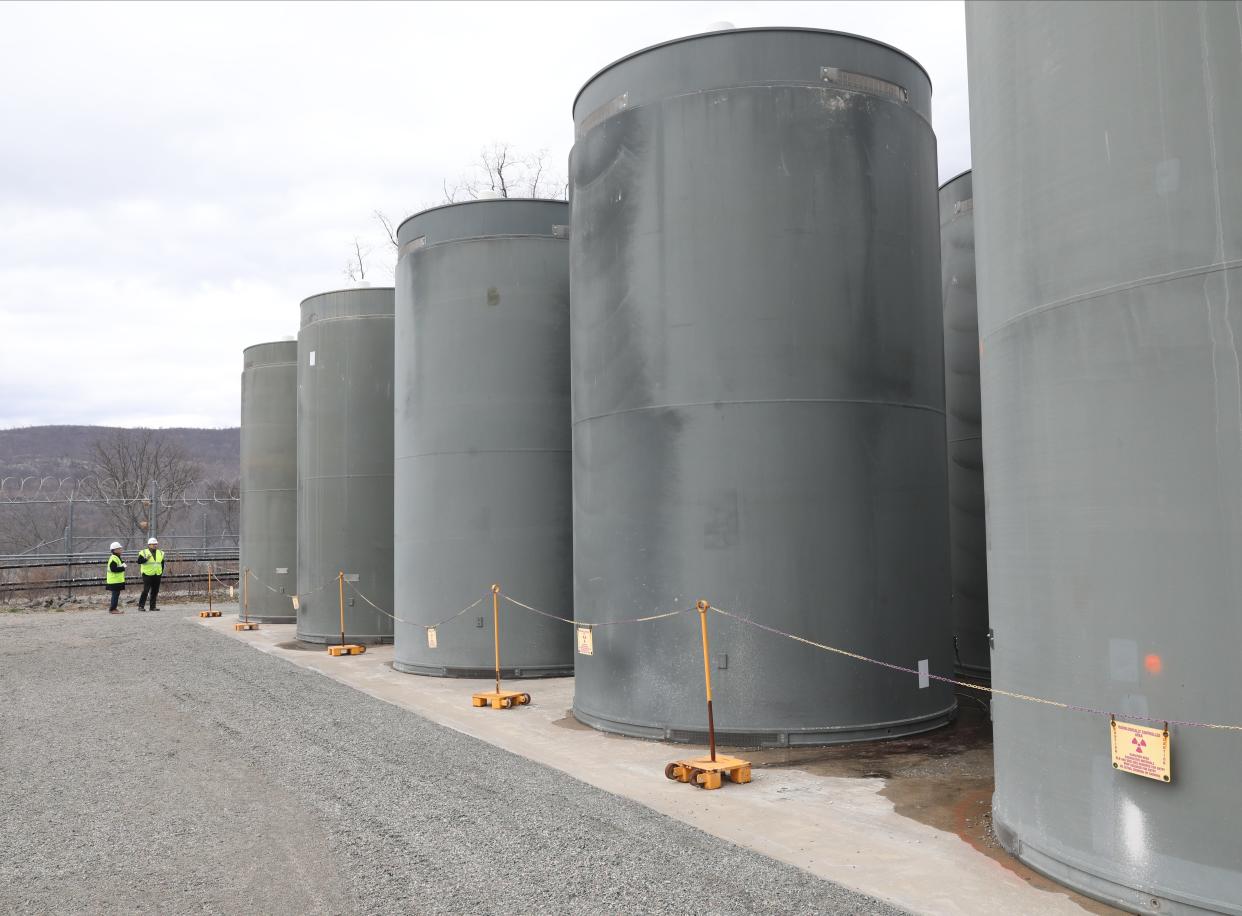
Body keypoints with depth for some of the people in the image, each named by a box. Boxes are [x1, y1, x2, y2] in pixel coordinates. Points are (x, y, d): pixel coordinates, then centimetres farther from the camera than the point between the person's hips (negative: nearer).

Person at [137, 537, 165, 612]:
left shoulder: (160, 553, 14)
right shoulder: (144, 553, -3)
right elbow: (139, 561, -15)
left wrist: (161, 572, 17)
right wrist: (146, 559, -29)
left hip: (157, 575, 5)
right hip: (147, 575, -5)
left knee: (155, 591, 7)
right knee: (145, 590, -11)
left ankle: (153, 606, 13)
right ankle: (141, 606, -5)